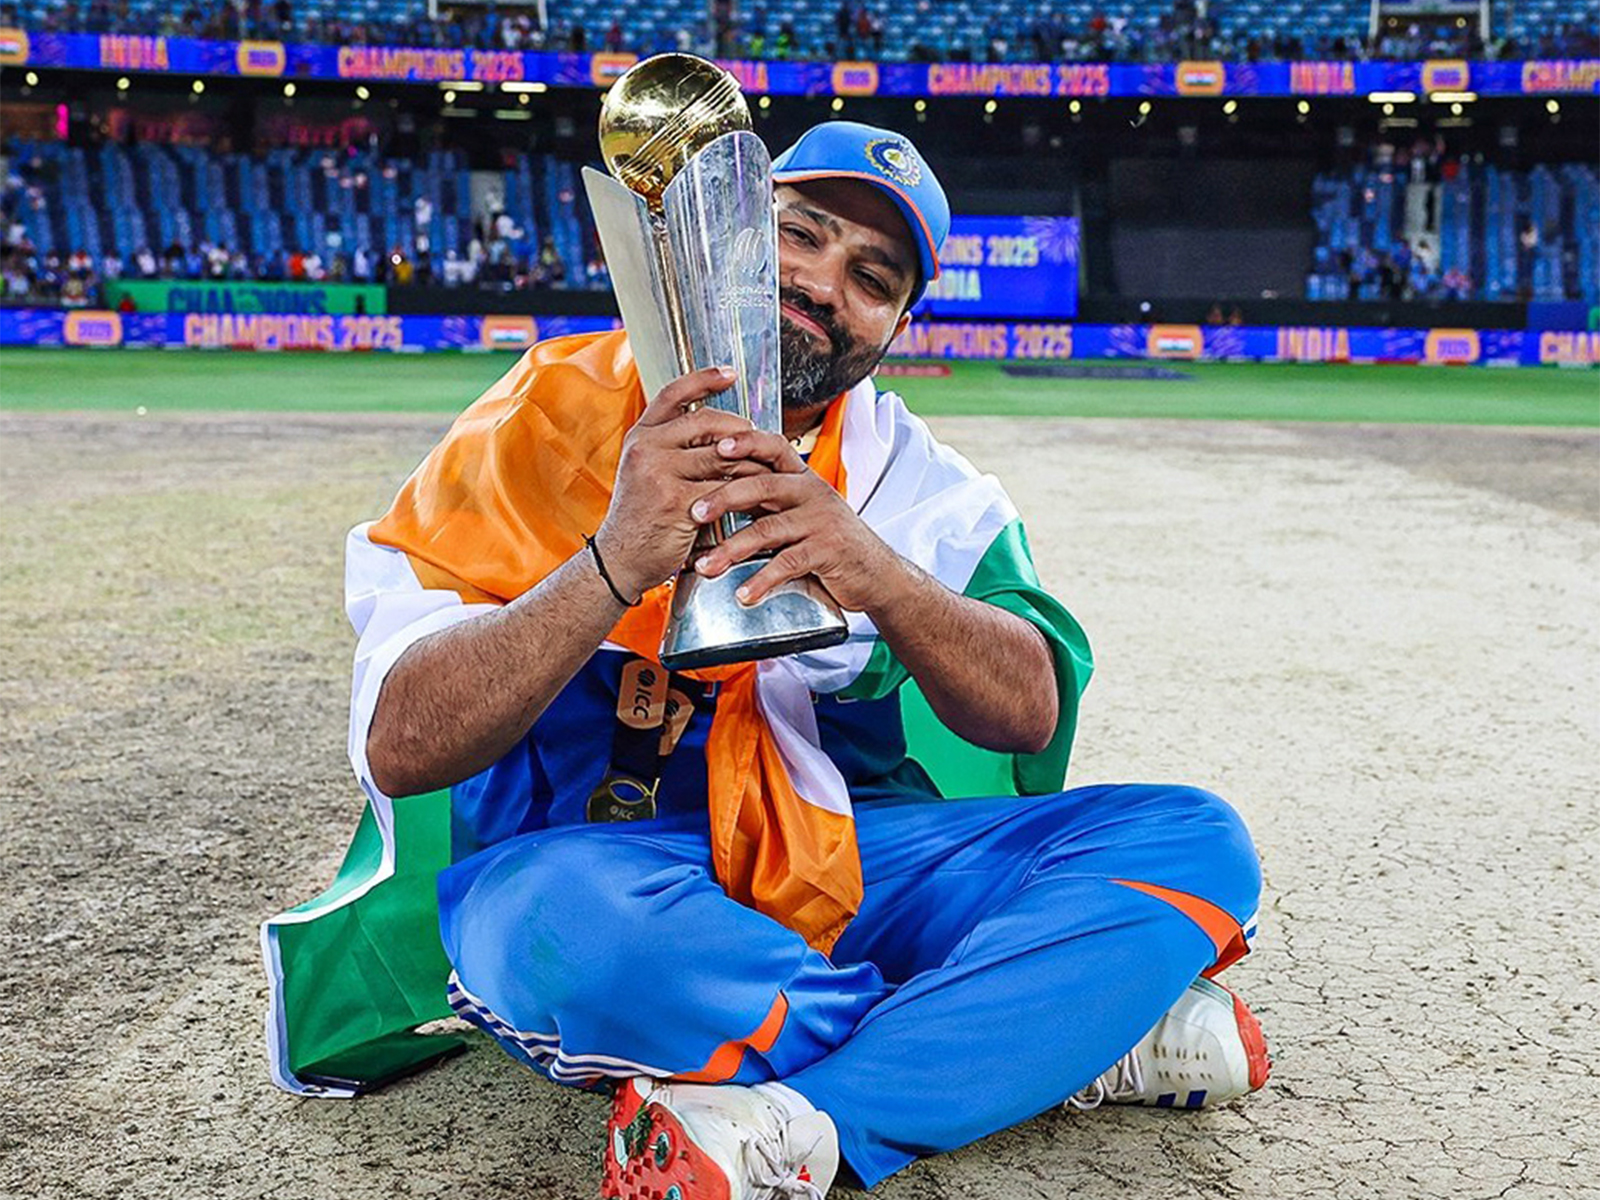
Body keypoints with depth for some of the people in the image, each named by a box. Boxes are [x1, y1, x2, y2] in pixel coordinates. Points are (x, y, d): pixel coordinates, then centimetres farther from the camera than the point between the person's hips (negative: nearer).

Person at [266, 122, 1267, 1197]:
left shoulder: (914, 481, 4)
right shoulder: (557, 416, -8)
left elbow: (1028, 711, -12)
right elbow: (398, 748, -18)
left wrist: (879, 574, -32)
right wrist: (616, 562, -34)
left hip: (844, 875, 4)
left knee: (1195, 844, -12)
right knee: (552, 902, -39)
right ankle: (1077, 1042, -18)